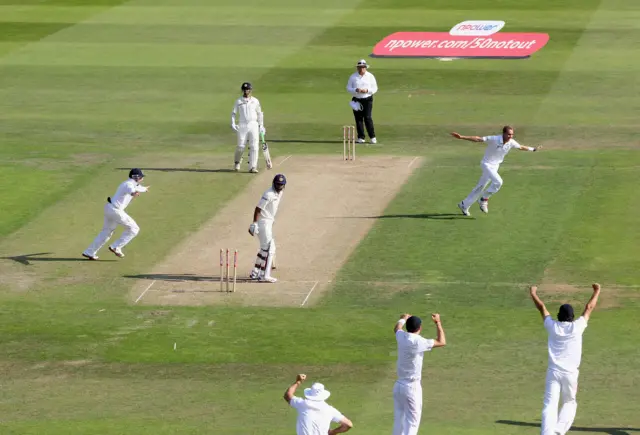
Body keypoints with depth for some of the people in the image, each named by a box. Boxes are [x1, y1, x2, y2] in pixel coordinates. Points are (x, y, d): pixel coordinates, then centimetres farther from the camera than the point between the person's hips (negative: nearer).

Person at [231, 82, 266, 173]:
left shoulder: (255, 101, 8)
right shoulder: (238, 101, 5)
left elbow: (259, 113, 15)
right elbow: (233, 113, 7)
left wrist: (261, 125, 11)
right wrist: (233, 124, -6)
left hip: (253, 125, 1)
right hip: (242, 126, -1)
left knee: (254, 146, -7)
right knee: (241, 146, -3)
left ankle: (252, 167, -6)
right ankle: (237, 162, 24)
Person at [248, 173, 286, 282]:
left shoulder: (280, 193, 9)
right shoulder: (269, 194, -20)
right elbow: (258, 208, -22)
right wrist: (254, 224, -26)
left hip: (269, 222, 10)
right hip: (263, 223, -10)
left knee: (264, 248, 18)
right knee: (270, 248, -11)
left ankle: (255, 273, 27)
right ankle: (265, 276, -10)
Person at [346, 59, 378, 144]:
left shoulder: (370, 76, 4)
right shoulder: (353, 77, 6)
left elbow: (375, 88, 4)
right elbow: (348, 88, 4)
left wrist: (367, 90, -15)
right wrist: (356, 90, -15)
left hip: (367, 99, -2)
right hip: (356, 100, 2)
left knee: (367, 118, -10)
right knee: (358, 119, 0)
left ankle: (372, 137, -5)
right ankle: (361, 137, 6)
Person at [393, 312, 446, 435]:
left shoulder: (401, 337, 1)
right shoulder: (418, 342, -18)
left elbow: (397, 328, 26)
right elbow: (442, 342, -7)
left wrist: (403, 319, 48)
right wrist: (438, 323, 7)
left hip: (399, 385, 7)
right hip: (412, 387, -7)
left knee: (398, 419, 14)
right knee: (412, 422, -4)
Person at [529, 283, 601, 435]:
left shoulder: (553, 326, 0)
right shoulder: (577, 327, -4)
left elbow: (542, 308, 16)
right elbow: (589, 308, 10)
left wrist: (533, 294, 31)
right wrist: (597, 292, 23)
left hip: (553, 371, 0)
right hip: (570, 373, 0)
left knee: (550, 405, -6)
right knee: (569, 403, 18)